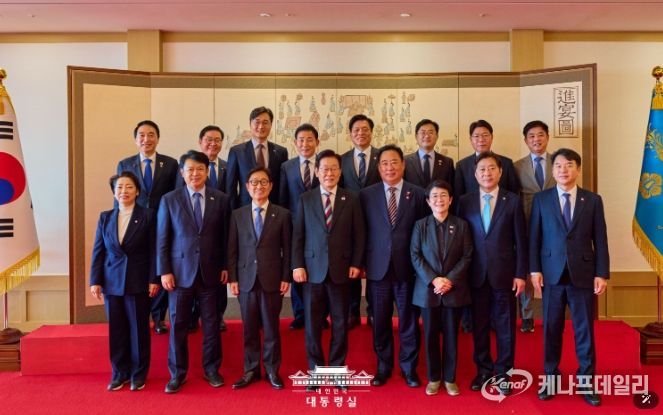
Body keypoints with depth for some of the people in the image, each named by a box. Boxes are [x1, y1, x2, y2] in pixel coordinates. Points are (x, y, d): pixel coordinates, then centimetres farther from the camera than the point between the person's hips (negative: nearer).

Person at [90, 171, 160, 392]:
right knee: (116, 330, 8)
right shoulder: (105, 217, 8)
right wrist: (95, 281, 2)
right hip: (112, 282, 3)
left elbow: (153, 250, -4)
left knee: (139, 330, 5)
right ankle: (119, 373, 22)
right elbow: (98, 251, 7)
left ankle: (139, 375, 18)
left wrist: (153, 280, -8)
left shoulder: (147, 215, -2)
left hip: (138, 282, -3)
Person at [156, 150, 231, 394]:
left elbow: (225, 236, 5)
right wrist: (164, 271, -4)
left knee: (211, 323, 10)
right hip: (180, 272, 0)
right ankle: (177, 373, 24)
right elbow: (162, 239, 0)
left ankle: (211, 369, 27)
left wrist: (226, 266, 2)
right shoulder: (169, 200, 0)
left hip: (211, 272, 1)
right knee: (178, 324, 8)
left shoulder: (221, 199, 2)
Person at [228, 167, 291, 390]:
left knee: (271, 327, 7)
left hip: (272, 279, -1)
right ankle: (251, 370, 24)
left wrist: (286, 278, -4)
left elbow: (287, 249, 1)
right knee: (249, 328, 10)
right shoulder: (237, 215, 5)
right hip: (246, 279, 2)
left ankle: (272, 370, 22)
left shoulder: (282, 214, 1)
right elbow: (232, 249, 5)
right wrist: (233, 278, -1)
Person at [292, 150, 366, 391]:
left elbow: (359, 235, 4)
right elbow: (298, 235, 2)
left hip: (341, 270, 0)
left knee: (340, 323, 9)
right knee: (312, 324, 7)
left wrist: (356, 263, -4)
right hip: (313, 269, 0)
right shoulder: (305, 199, 5)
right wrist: (297, 265, -5)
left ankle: (337, 369, 24)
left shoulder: (351, 199, 4)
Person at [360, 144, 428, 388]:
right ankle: (383, 367, 28)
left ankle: (409, 368, 28)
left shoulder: (418, 194, 2)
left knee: (409, 321, 10)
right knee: (380, 322, 11)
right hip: (378, 268, 1)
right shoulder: (366, 194, 3)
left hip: (407, 268, 0)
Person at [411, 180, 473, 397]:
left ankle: (449, 378, 22)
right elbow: (415, 256, -3)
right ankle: (433, 378, 22)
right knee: (430, 335, 7)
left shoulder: (461, 225, 3)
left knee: (451, 335, 8)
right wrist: (433, 279, -14)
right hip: (428, 288, 0)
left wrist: (450, 280, -13)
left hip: (454, 289, 0)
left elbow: (467, 257, -1)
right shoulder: (420, 225, 2)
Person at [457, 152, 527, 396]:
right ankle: (483, 370, 26)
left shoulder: (513, 201, 0)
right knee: (479, 326, 11)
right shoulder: (465, 202, 3)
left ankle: (503, 373, 23)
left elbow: (520, 241, 0)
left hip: (504, 273, -1)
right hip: (476, 274, 1)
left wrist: (521, 274, -4)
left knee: (505, 326, 8)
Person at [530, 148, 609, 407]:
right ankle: (550, 379, 21)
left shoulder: (593, 200, 4)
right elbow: (534, 237, 2)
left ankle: (586, 383, 21)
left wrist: (602, 274, -3)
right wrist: (534, 270, -5)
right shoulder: (541, 199, 3)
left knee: (584, 330, 7)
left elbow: (600, 240, 2)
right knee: (551, 329, 8)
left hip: (583, 274, 0)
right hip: (552, 274, 0)